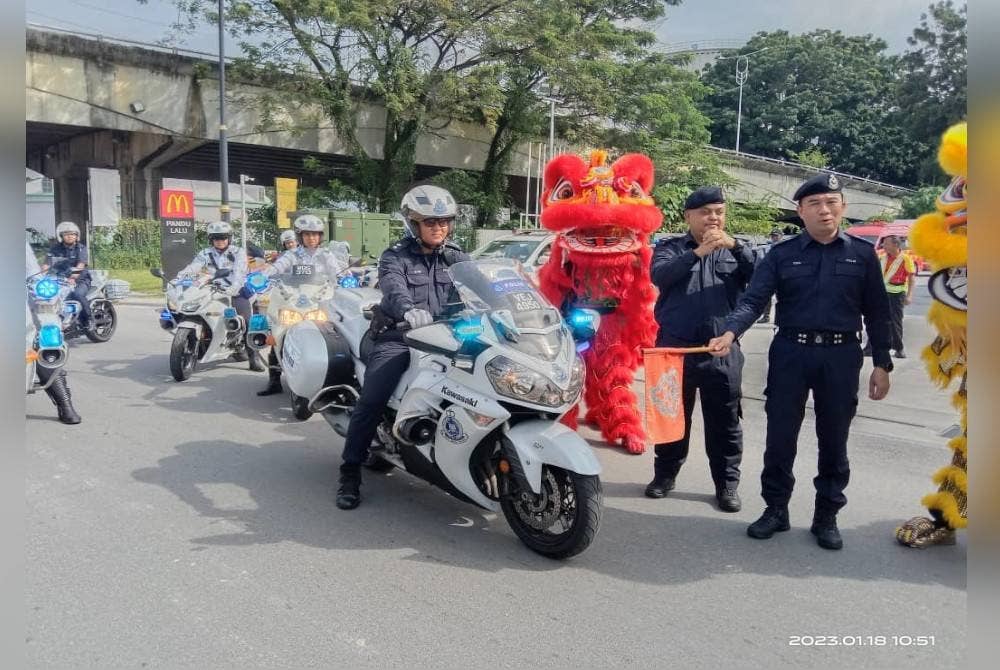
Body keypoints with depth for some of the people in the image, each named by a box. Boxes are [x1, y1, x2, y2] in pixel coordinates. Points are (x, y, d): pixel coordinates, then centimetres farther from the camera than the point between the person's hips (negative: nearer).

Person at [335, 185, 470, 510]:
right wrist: (409, 310, -43)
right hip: (398, 337, -3)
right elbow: (394, 288, -20)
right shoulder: (395, 258, 1)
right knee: (370, 402, -17)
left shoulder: (457, 258, 15)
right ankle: (351, 472, -4)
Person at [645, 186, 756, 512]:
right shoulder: (670, 247, 8)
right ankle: (665, 473, 25)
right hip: (675, 347, -1)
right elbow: (659, 276, -13)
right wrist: (698, 252, -21)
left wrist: (735, 246, -16)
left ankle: (727, 483, 19)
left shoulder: (735, 250, 12)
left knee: (724, 422, 7)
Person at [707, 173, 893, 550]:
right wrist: (730, 332, -26)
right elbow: (754, 300, -8)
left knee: (834, 440, 9)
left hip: (841, 357, 1)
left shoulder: (862, 254, 5)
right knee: (780, 436, 5)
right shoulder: (781, 254, 2)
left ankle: (827, 516, 24)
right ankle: (776, 508, 21)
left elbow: (876, 313, 7)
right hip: (791, 353, 0)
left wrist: (881, 364, 3)